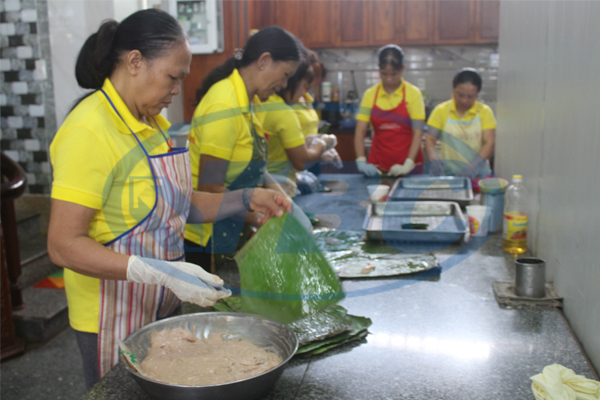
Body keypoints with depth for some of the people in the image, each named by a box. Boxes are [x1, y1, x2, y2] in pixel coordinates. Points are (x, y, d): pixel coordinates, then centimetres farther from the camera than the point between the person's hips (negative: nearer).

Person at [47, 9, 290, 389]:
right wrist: (162, 272, -33)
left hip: (163, 307, 8)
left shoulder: (152, 122, 6)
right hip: (115, 319, -8)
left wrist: (246, 200, -1)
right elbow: (63, 245, -25)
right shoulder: (89, 131, -22)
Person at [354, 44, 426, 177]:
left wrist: (408, 165, -19)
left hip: (407, 165, -1)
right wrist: (361, 161, -16)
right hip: (378, 165, 1)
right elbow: (360, 132, -2)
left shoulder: (413, 93, -2)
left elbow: (418, 133, -8)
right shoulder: (370, 94, 2)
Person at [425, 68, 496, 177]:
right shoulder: (441, 110, 6)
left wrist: (474, 165, -21)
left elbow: (489, 144, -2)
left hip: (477, 173, 0)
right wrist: (433, 157, -22)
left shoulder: (485, 111, 6)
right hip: (447, 173, 0)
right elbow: (429, 139, 1)